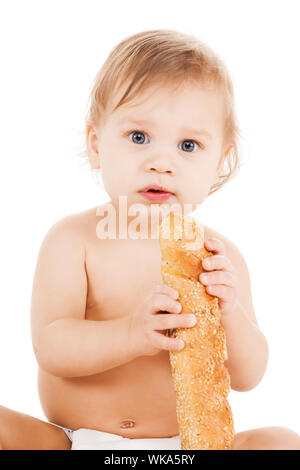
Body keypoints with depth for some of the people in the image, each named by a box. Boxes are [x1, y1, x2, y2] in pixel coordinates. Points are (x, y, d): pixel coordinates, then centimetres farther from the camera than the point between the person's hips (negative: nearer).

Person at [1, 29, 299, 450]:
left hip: (183, 443, 2)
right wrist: (131, 335, -34)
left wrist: (229, 315, -24)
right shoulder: (73, 240, -8)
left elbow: (247, 377, -3)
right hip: (70, 439, -1)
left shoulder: (220, 257, -4)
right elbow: (50, 348, -17)